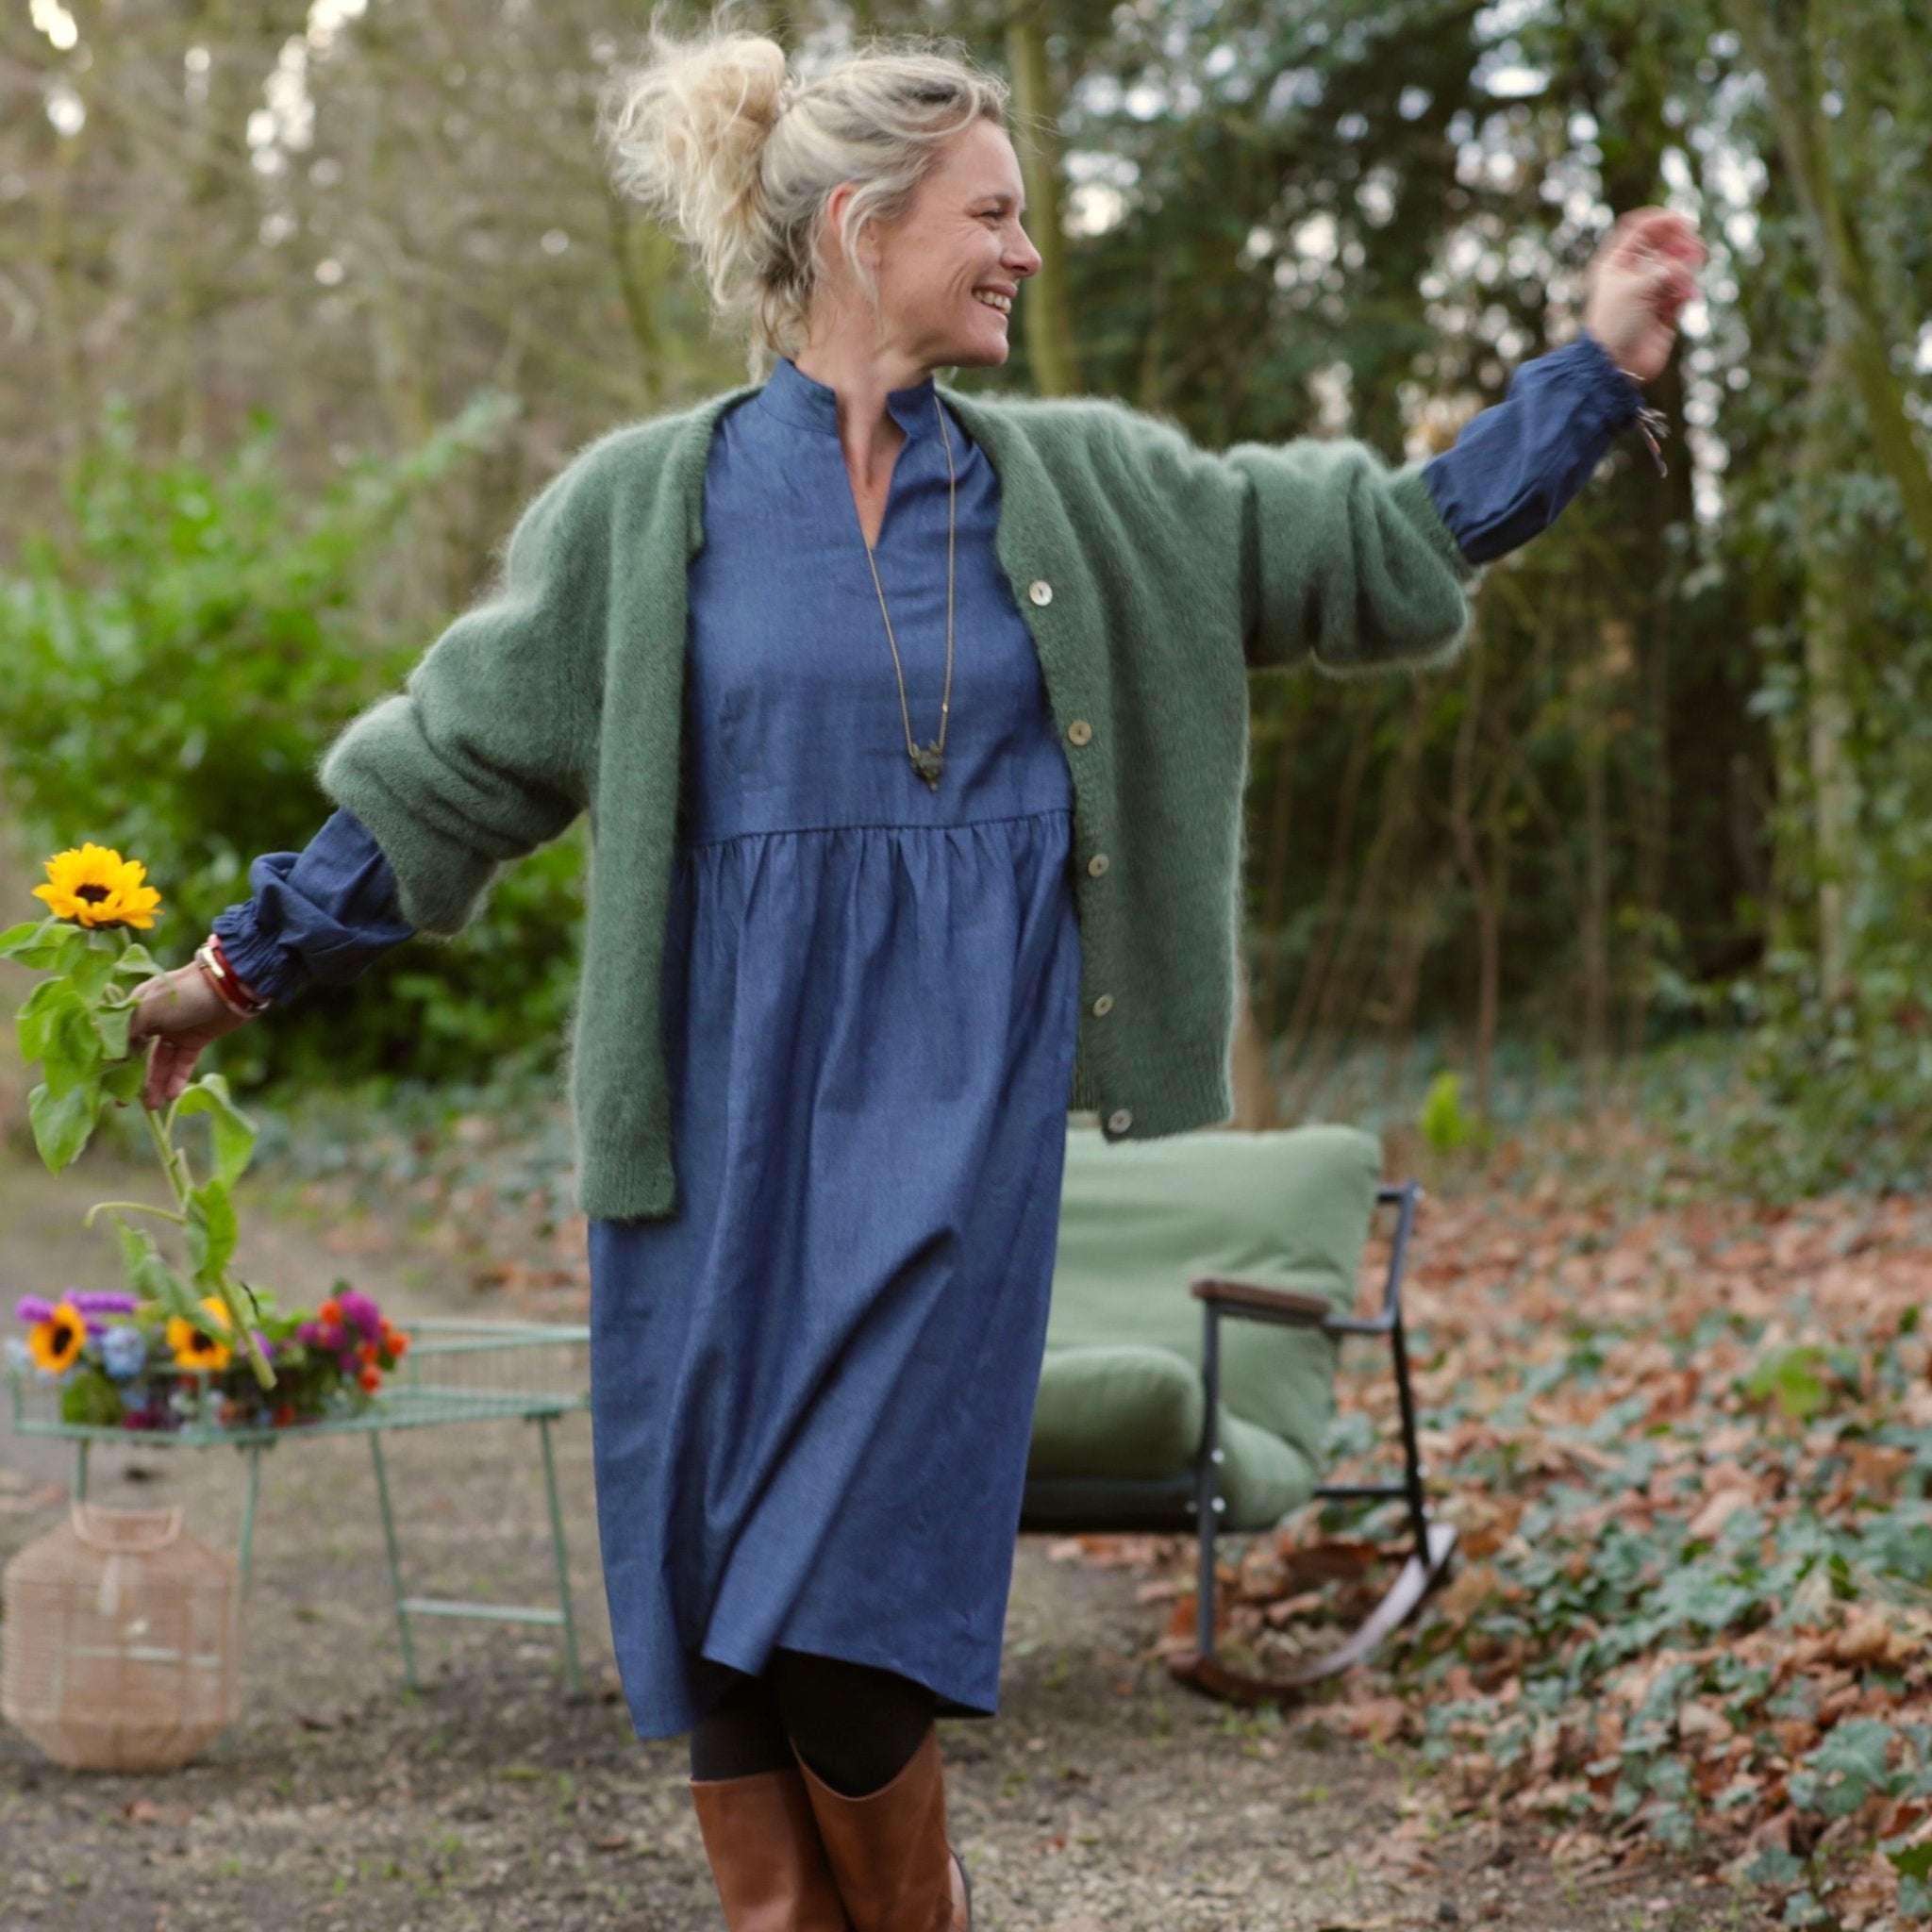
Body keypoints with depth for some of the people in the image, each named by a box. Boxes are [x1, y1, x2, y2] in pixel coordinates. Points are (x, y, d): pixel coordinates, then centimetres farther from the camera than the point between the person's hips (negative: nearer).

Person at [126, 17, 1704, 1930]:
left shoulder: (1081, 486, 7)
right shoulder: (649, 504, 1)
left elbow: (1386, 543, 13)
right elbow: (452, 767, 7)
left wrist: (1598, 369, 10)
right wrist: (237, 965, 7)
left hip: (956, 1107, 0)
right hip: (726, 1107, 0)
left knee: (849, 1619, -8)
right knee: (710, 1607, 3)